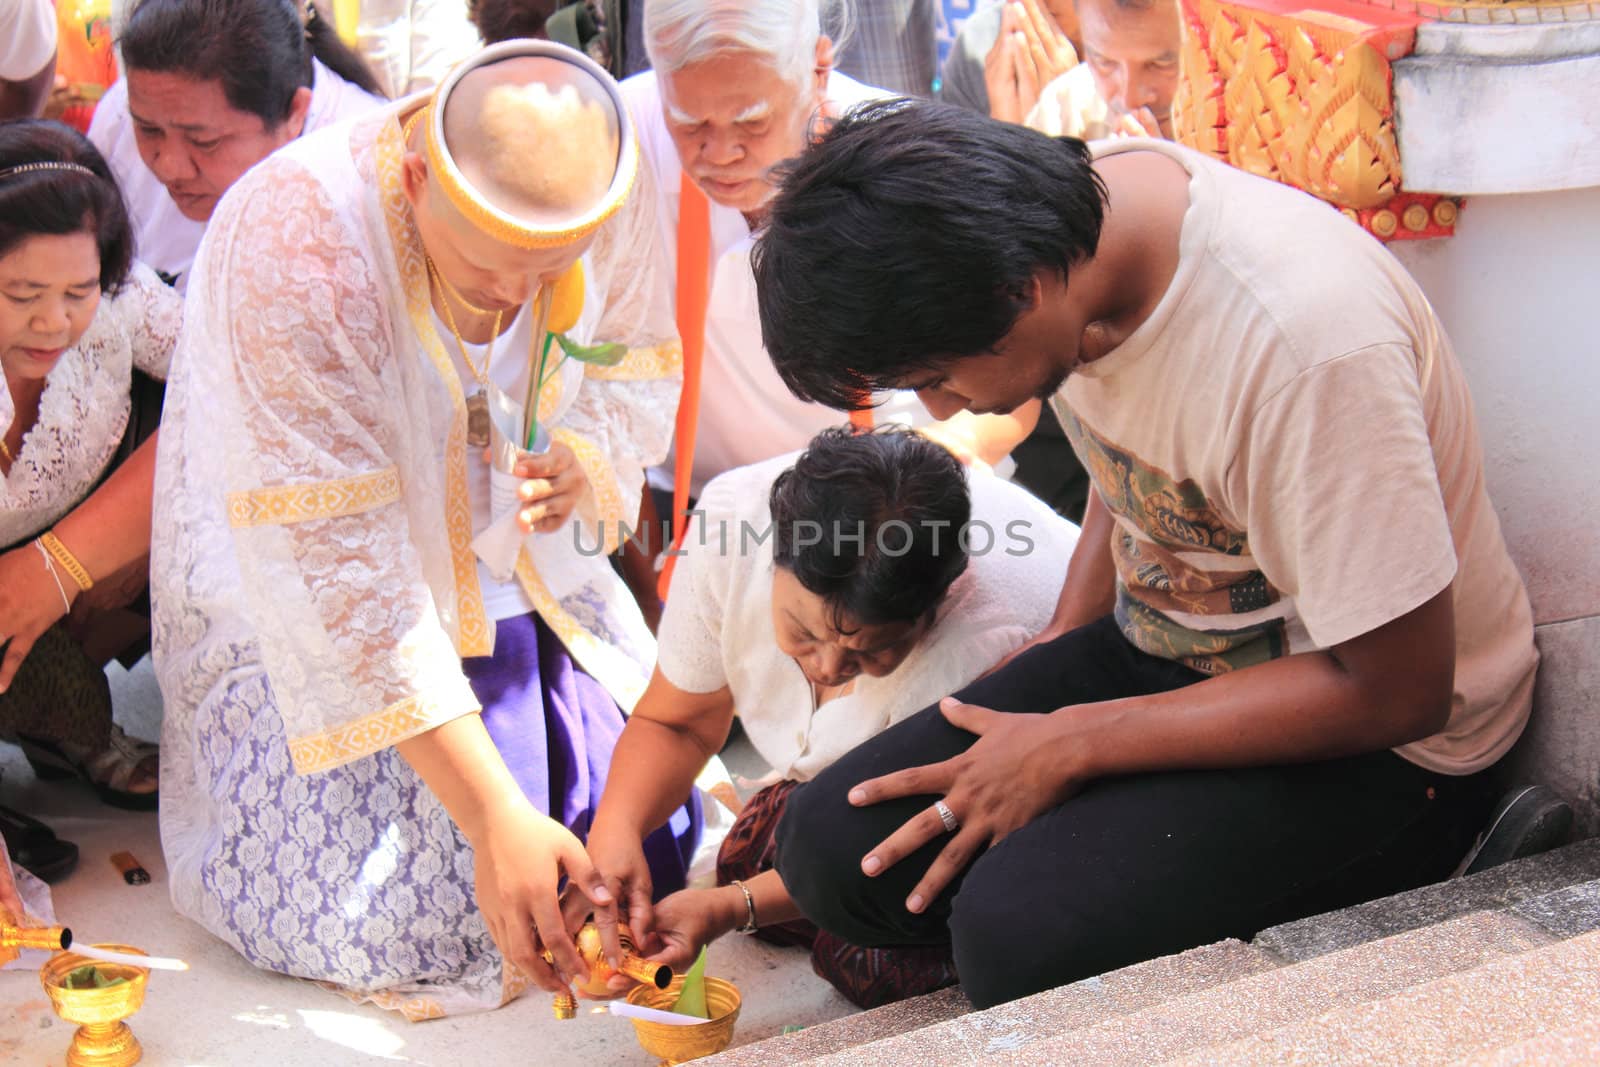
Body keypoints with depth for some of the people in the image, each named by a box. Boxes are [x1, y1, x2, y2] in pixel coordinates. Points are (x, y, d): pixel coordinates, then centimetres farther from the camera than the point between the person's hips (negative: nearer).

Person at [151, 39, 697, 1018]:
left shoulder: (609, 193, -18)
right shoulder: (292, 243, -34)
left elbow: (639, 361, 4)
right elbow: (337, 569, -34)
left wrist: (588, 457, -23)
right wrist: (493, 816, -36)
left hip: (527, 586, 5)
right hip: (307, 618, -4)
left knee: (659, 843, -1)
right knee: (391, 925, -15)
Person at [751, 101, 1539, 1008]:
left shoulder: (1302, 343, -33)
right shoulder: (1066, 205, -8)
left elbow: (1396, 690, -24)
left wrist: (1066, 746, -19)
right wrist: (1051, 671, -1)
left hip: (1377, 740, -6)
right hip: (1162, 648, 7)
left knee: (1019, 934, -29)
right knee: (835, 851, -9)